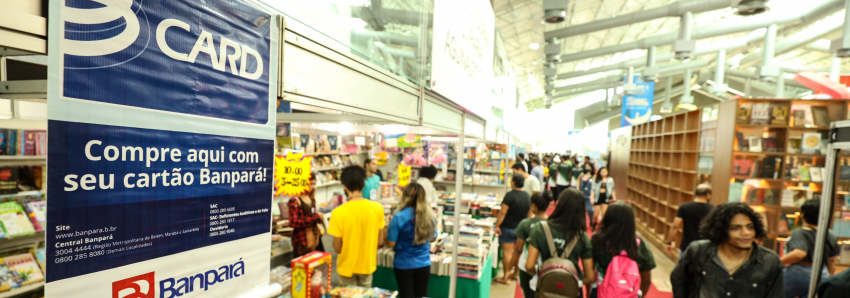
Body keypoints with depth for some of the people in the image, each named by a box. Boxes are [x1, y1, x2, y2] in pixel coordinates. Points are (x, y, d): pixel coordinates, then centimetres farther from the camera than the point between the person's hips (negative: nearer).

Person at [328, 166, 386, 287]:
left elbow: (337, 248, -15)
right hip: (367, 265, 2)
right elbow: (380, 241, -5)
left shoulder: (338, 213, -23)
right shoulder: (377, 208, -14)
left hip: (347, 267, -2)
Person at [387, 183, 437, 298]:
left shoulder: (399, 217, -20)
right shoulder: (430, 216, -8)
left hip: (404, 265, -3)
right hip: (424, 264, 3)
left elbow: (391, 243, -13)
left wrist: (389, 225, 2)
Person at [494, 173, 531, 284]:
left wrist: (497, 225, -14)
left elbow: (503, 213, -20)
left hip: (508, 228, -6)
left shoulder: (510, 195, -19)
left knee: (507, 252, -1)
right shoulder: (528, 196, 1)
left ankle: (506, 277, 6)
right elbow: (529, 213, 11)